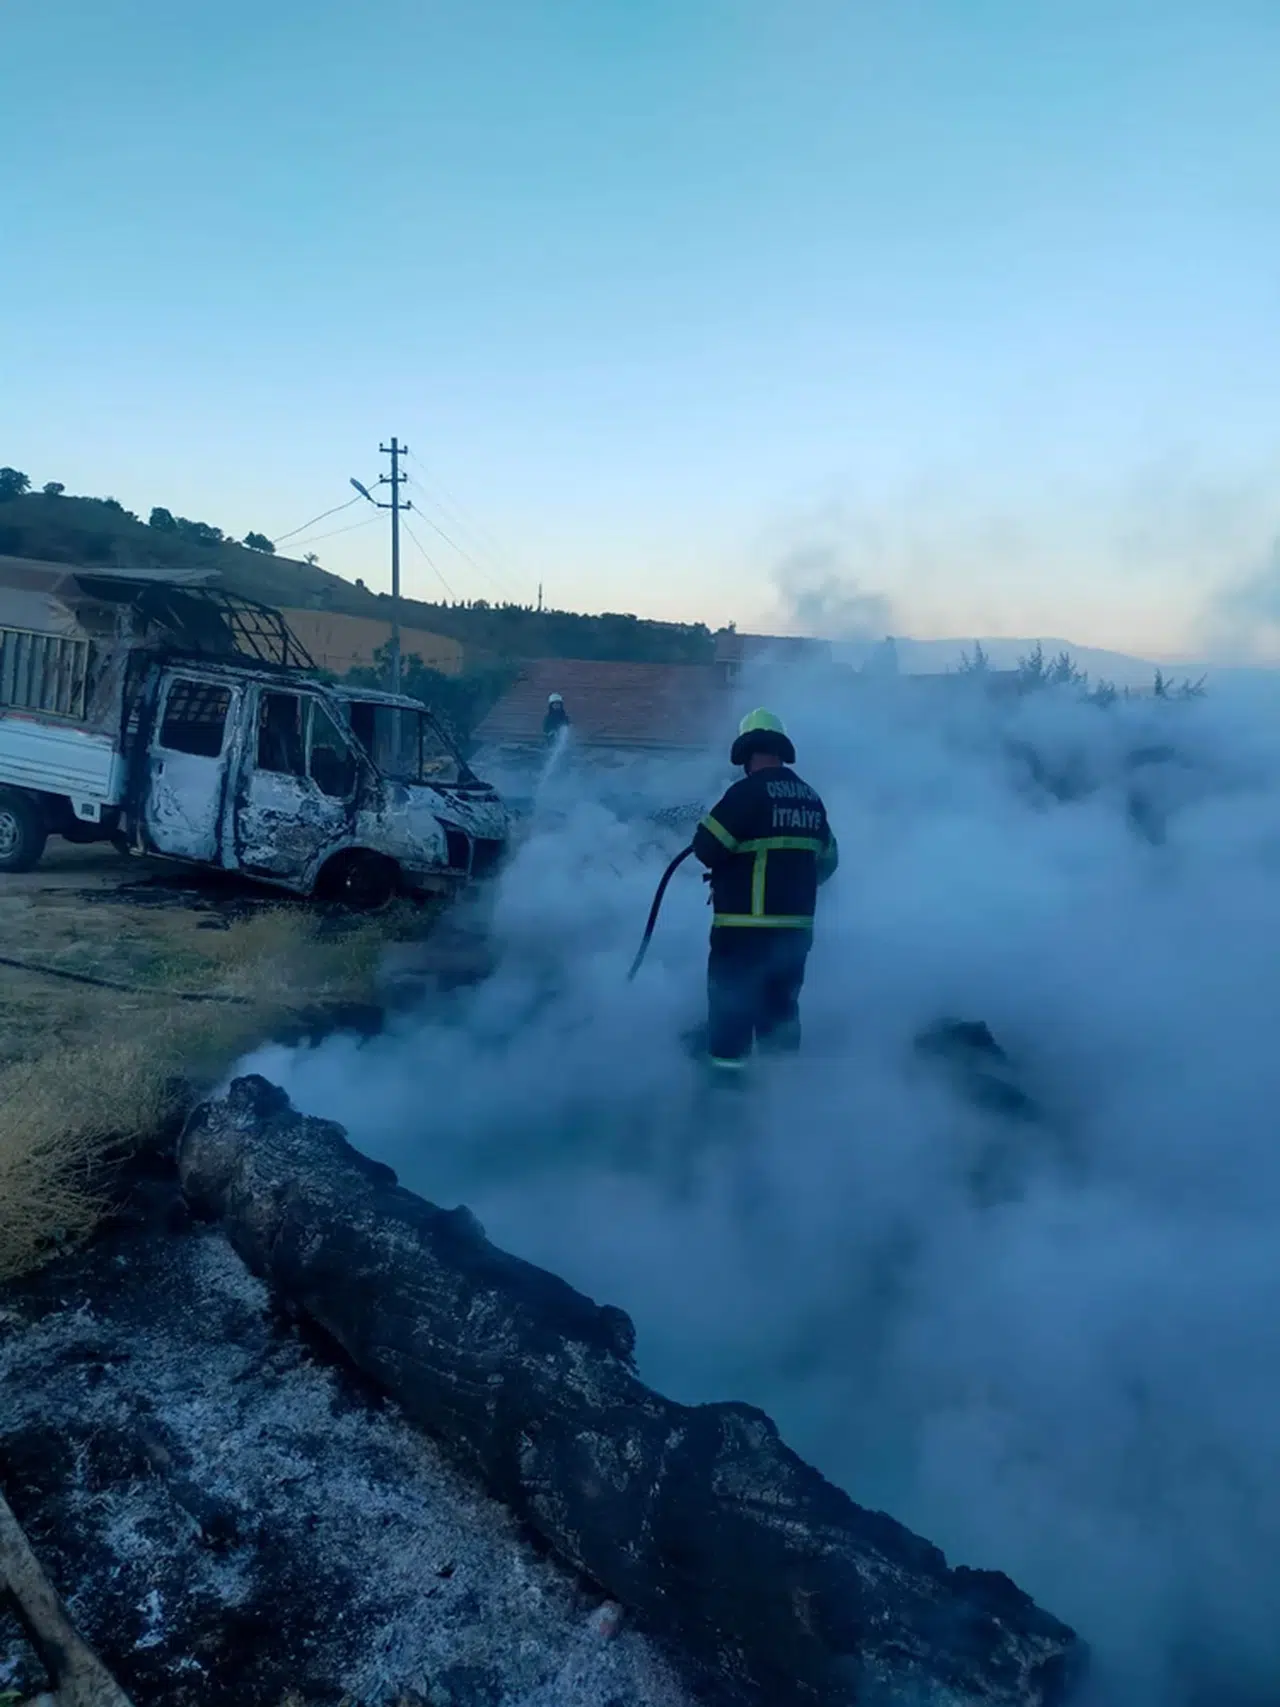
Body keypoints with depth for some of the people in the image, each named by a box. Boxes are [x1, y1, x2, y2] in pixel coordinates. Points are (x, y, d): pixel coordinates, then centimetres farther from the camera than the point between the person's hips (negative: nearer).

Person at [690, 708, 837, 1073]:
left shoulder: (749, 791, -13)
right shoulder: (811, 797, 8)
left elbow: (706, 846, -15)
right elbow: (827, 861, 16)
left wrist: (726, 864, 7)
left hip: (745, 926, -7)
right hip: (796, 927, 7)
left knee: (731, 1004, 3)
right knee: (781, 1009, 16)